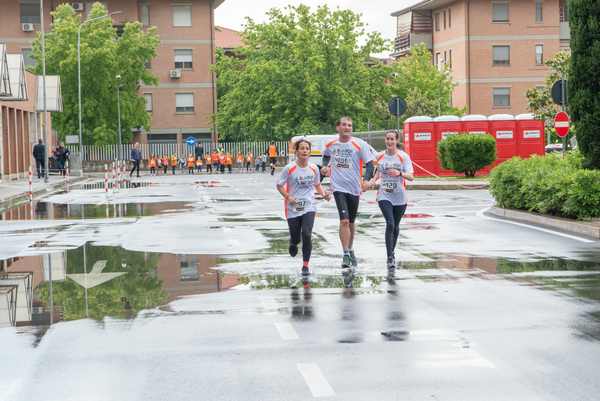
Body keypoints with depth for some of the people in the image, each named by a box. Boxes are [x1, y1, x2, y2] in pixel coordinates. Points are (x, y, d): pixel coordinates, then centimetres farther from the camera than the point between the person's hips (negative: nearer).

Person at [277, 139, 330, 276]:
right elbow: (279, 185, -1)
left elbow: (317, 184, 17)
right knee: (295, 238, 7)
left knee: (307, 235, -16)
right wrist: (288, 197, -15)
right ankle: (293, 245, 48)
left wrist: (324, 194, -1)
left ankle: (305, 265, -2)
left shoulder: (314, 168, 1)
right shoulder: (289, 168, -9)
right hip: (293, 208, -1)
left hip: (309, 207, 1)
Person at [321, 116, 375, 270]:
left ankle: (350, 250, 35)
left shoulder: (359, 144, -6)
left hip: (354, 188, 0)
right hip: (338, 187, 0)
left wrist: (366, 180, -22)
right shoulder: (330, 144, 2)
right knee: (344, 221, -15)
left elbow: (369, 163, -7)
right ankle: (346, 255, -12)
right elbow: (326, 156, 25)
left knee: (351, 222, 15)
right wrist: (325, 166, 5)